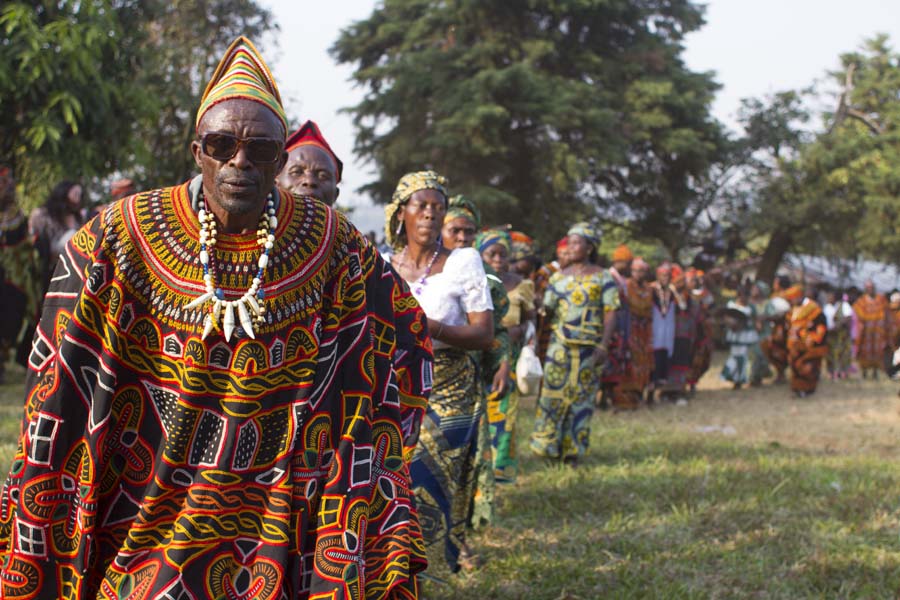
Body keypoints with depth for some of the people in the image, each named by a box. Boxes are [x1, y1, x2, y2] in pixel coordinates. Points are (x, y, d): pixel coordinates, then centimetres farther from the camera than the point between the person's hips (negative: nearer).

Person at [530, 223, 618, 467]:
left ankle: (573, 451, 9)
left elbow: (610, 314, -3)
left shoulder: (602, 278, 2)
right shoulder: (559, 277, 12)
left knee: (582, 396, 1)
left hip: (589, 346, -2)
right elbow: (547, 309, 11)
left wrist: (603, 346, -12)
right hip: (560, 344, 2)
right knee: (553, 392, -3)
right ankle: (548, 446, 5)